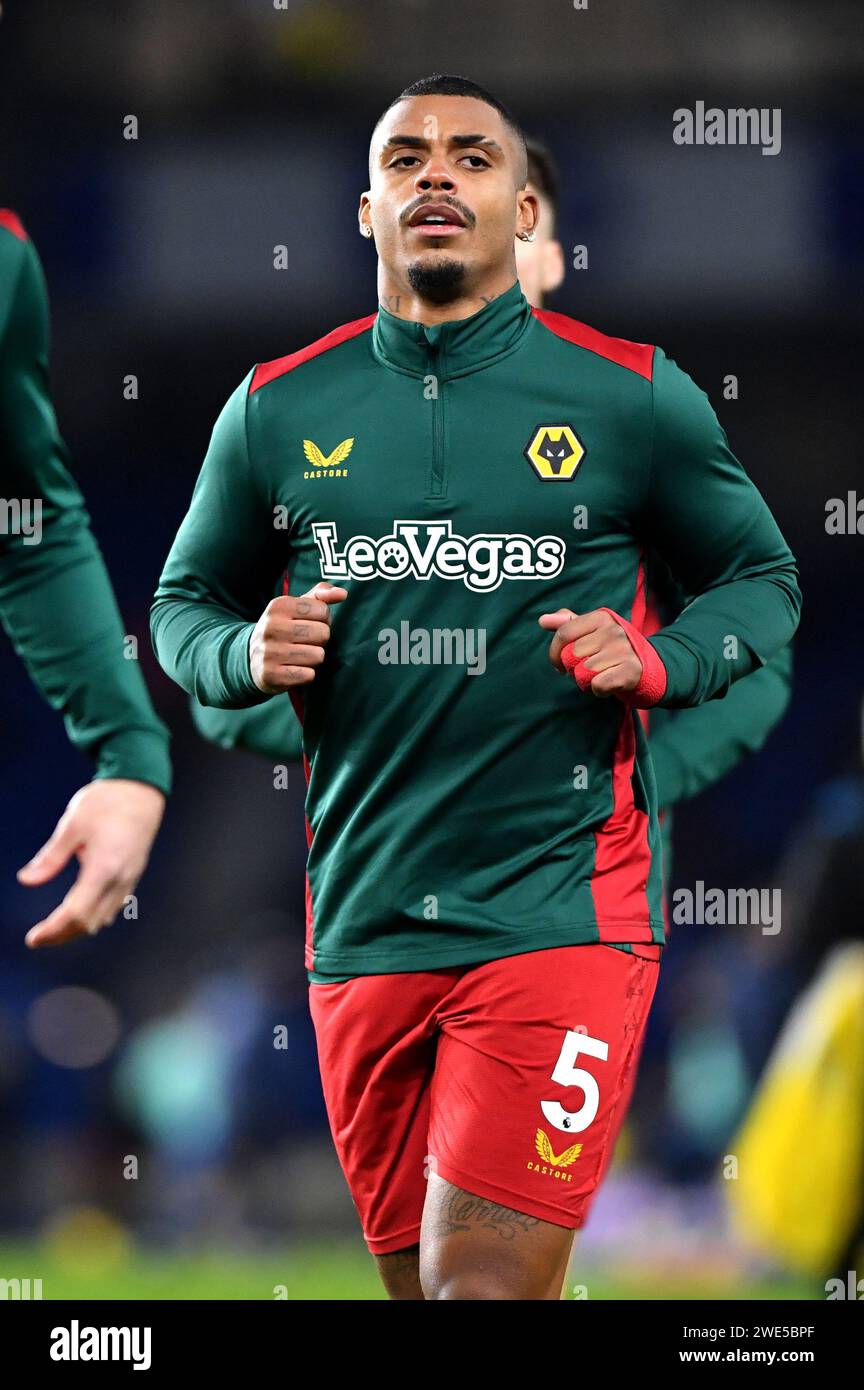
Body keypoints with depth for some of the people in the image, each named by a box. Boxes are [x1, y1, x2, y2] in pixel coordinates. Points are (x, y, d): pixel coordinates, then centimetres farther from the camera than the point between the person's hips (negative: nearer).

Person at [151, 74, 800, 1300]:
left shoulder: (631, 398, 1)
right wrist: (247, 656, -5)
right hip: (364, 916, 4)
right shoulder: (278, 410, 7)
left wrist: (657, 665, -9)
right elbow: (184, 601, 18)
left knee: (484, 1284, -16)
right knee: (417, 1280, 13)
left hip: (561, 909, -3)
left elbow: (763, 579, 11)